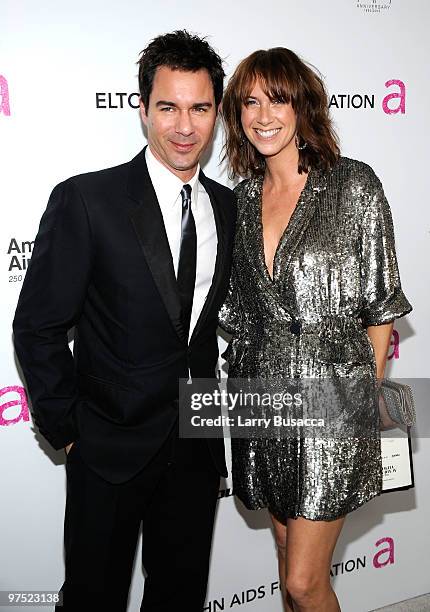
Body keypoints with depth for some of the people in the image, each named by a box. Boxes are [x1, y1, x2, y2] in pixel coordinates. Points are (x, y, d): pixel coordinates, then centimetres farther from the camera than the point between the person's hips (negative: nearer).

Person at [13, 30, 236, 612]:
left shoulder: (230, 208, 2)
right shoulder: (86, 200, -14)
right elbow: (37, 326, -10)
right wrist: (66, 428, -7)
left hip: (198, 449, 5)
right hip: (112, 448, -4)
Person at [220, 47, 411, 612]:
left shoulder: (353, 184, -6)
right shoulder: (241, 197, 7)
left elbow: (380, 301, -3)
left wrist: (371, 388, -1)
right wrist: (250, 364, 8)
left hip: (332, 395, -5)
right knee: (291, 565, 19)